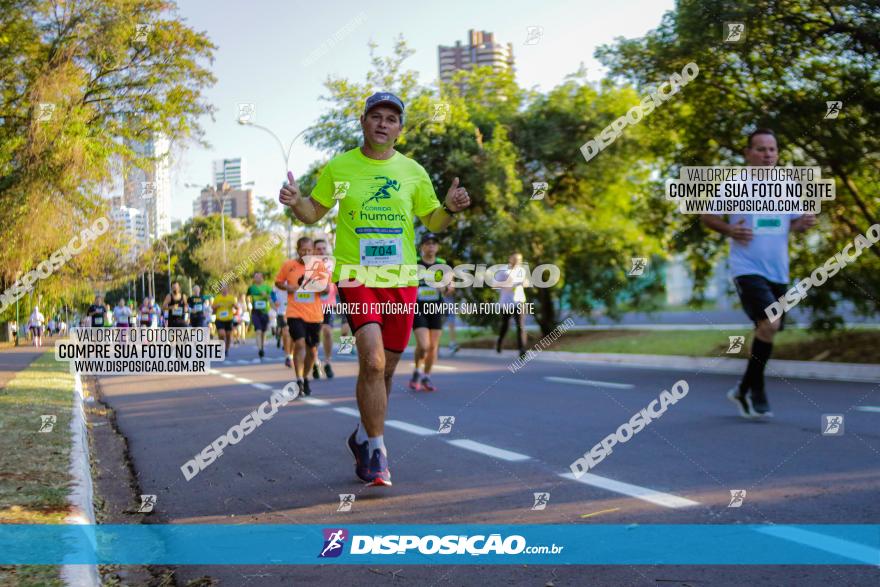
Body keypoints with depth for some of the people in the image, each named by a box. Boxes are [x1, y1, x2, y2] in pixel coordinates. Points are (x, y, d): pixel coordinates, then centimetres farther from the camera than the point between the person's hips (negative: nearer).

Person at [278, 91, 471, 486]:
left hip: (401, 279, 3)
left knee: (385, 369, 10)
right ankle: (377, 451, -10)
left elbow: (433, 221, 16)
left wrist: (450, 209, -6)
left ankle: (363, 438, 32)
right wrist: (295, 202, -9)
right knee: (373, 360, -20)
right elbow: (314, 213, 13)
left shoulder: (413, 172, 8)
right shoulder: (339, 168, 4)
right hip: (356, 276, -3)